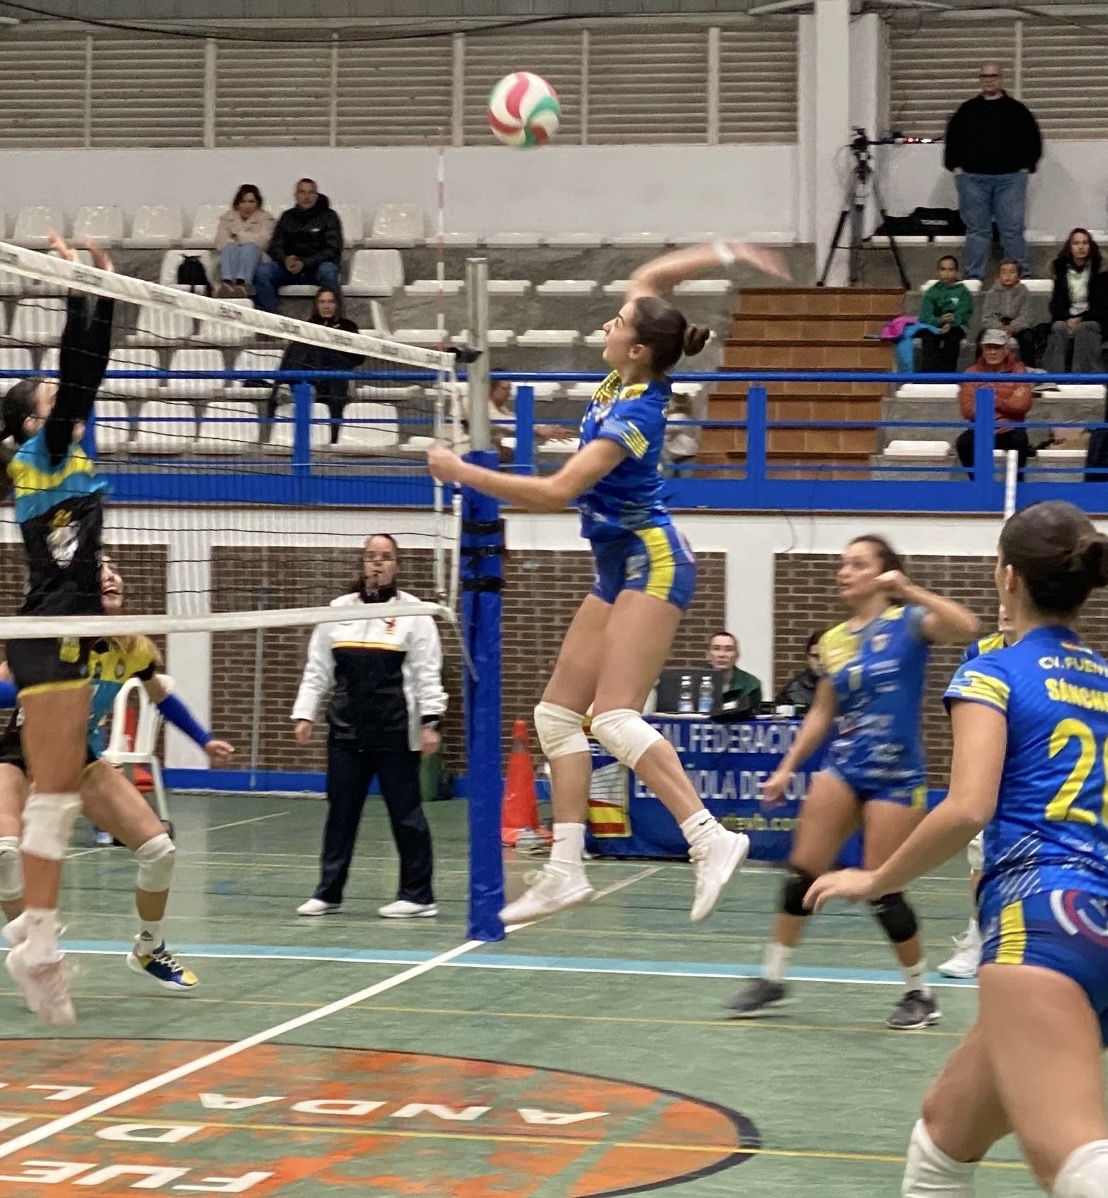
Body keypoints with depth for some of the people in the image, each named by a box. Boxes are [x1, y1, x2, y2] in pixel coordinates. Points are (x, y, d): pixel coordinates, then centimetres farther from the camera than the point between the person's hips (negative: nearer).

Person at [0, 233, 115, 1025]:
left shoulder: (65, 456, 16)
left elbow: (93, 370, 18)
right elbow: (75, 370, -15)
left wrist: (106, 292, 15)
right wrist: (81, 289, -12)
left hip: (67, 638, 9)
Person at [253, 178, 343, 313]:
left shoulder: (328, 216, 4)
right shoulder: (287, 217, 15)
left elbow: (333, 250, -5)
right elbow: (275, 247, 11)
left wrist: (305, 263, -18)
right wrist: (285, 260, -14)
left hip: (317, 266, -3)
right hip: (289, 267, 3)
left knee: (327, 270, -38)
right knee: (262, 271, -24)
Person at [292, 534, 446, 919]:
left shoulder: (412, 612, 0)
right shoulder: (338, 610, 10)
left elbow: (427, 673, -3)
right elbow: (317, 669, 12)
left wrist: (431, 721, -11)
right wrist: (304, 714, 4)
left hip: (396, 732, -4)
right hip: (346, 729, 4)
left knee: (405, 811, 1)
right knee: (340, 810, 8)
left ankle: (418, 895, 7)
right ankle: (328, 892, 16)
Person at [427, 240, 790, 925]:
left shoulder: (635, 413, -20)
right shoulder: (630, 376, 3)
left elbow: (554, 493, -25)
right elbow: (648, 277, 16)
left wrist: (464, 474, -19)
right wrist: (727, 254, 8)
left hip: (652, 564, -10)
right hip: (620, 571, 10)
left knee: (615, 716, -21)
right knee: (558, 713, 4)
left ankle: (710, 838, -25)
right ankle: (566, 871, 2)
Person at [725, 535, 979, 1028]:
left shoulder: (908, 622, -7)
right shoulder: (833, 641, 8)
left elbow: (966, 628, -27)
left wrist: (910, 591, -31)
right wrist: (787, 767, 12)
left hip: (896, 777, -5)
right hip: (843, 767, 5)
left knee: (883, 891, -4)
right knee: (802, 872, 1)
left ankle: (920, 993, 13)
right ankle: (773, 979, 13)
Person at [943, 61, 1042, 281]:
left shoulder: (1017, 110, 8)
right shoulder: (967, 110, 11)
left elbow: (1033, 138, 11)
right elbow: (951, 138, 15)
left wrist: (1027, 166, 3)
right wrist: (955, 166, 5)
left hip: (1010, 178, -1)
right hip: (973, 178, 1)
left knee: (1012, 229, -4)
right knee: (977, 229, 3)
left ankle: (1023, 275, 1)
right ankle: (974, 276, 7)